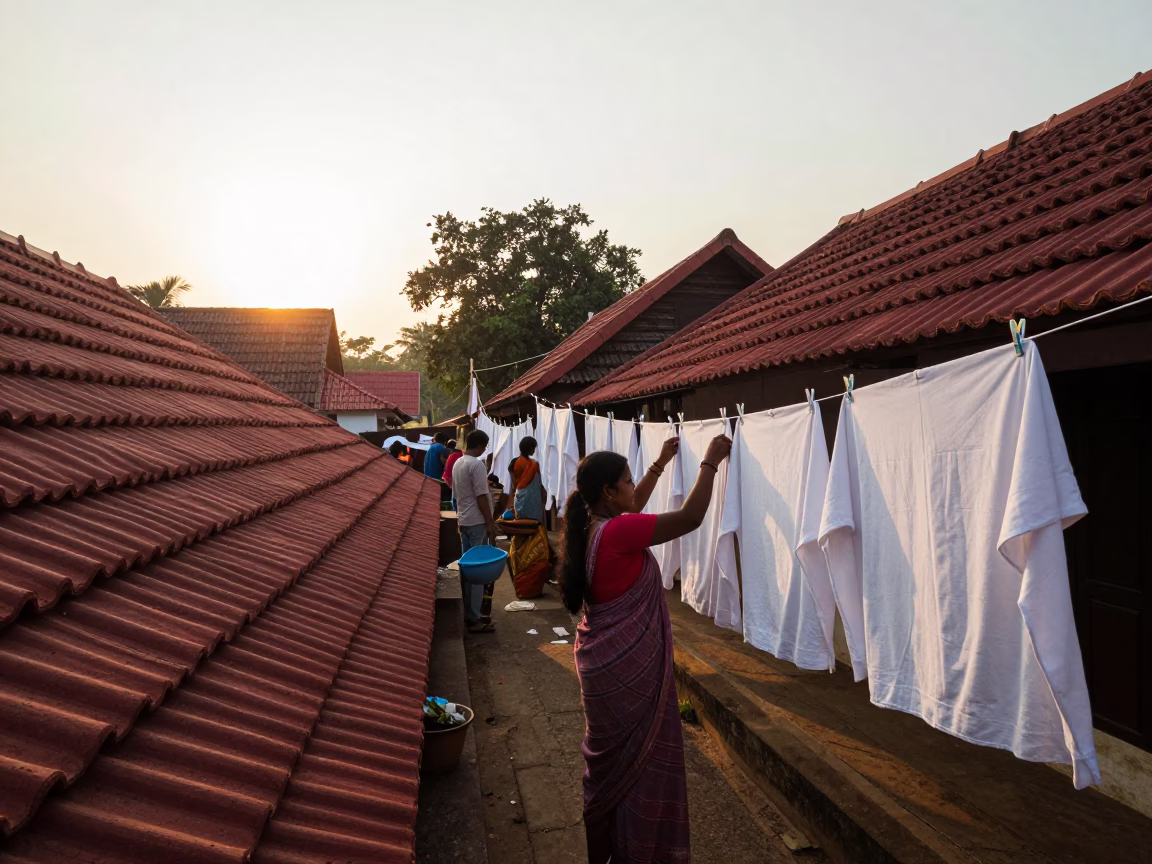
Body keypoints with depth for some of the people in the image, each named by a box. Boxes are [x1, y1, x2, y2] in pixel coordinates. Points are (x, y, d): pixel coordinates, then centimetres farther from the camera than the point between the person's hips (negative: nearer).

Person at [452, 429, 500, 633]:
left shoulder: (457, 463, 11)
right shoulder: (476, 465, -17)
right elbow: (481, 497, -19)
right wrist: (490, 523, -15)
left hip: (463, 520, 9)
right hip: (477, 522, -9)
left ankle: (467, 613, 21)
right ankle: (474, 619, -1)